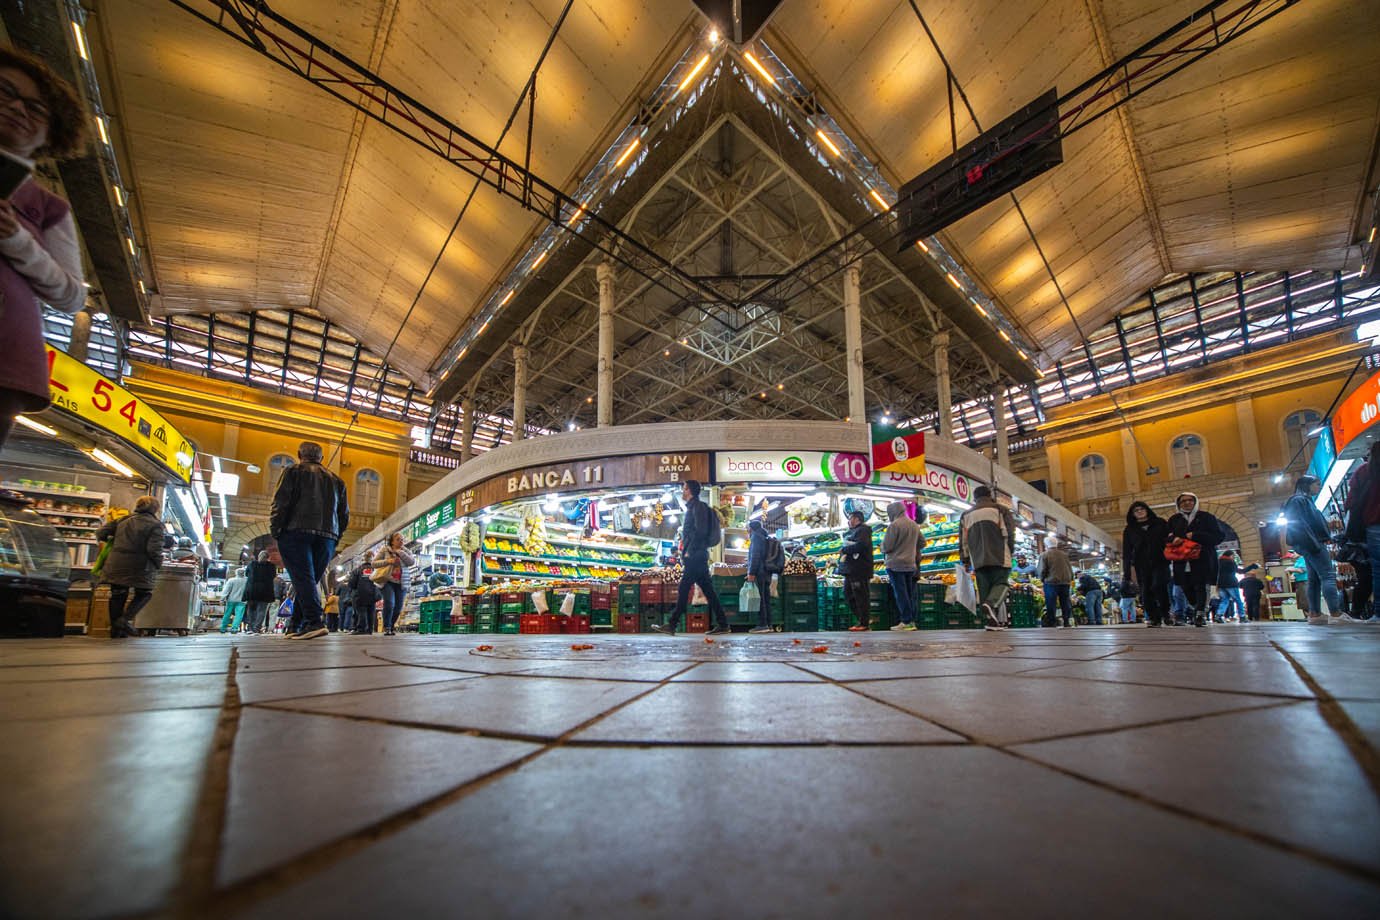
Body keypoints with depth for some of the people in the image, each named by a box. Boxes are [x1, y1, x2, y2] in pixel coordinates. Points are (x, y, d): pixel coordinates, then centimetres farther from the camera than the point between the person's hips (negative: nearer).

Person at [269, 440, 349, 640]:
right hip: (327, 536, 5)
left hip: (297, 532, -4)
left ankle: (314, 621, -23)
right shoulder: (335, 479, 22)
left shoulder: (294, 470, 8)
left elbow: (281, 502, -5)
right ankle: (297, 625, 9)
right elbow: (344, 513, 18)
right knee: (310, 580, 10)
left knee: (302, 578, -10)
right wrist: (335, 536, 21)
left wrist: (275, 531, -1)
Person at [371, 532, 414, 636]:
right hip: (387, 582, -3)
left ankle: (390, 627, 25)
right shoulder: (384, 550, 1)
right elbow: (374, 563, 0)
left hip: (401, 584, 3)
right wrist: (387, 561, -16)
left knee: (398, 608, 3)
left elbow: (411, 562, -8)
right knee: (389, 603, -20)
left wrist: (399, 551, -13)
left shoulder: (405, 551, 8)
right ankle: (387, 628, -3)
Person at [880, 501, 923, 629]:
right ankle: (912, 621, 15)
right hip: (911, 564, 7)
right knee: (909, 593, 12)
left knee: (900, 593, -4)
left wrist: (883, 549, 6)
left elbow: (886, 546, -15)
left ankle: (906, 621, -4)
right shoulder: (914, 525, 11)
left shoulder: (894, 525, -14)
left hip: (896, 564, -7)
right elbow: (922, 542, 19)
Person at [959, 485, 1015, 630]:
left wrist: (965, 561, 17)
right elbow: (1010, 533, 1)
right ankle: (991, 604, -28)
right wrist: (1010, 551, 15)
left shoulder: (966, 515, 17)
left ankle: (991, 620, -1)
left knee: (984, 588, 5)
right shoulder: (1000, 509, 7)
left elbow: (963, 540, 14)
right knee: (1001, 583, -1)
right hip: (999, 557, -3)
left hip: (978, 558, 3)